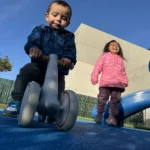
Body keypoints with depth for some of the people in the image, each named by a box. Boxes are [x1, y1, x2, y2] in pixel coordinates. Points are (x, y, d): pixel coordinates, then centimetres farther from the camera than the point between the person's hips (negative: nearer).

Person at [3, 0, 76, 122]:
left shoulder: (68, 36, 16)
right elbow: (32, 42, -6)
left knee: (58, 93, -13)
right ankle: (17, 100, -20)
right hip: (39, 66, 0)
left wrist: (67, 58, -26)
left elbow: (70, 50, -2)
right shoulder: (40, 30, 13)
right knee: (26, 71, -29)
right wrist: (34, 48, -32)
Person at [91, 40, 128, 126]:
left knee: (115, 101, 0)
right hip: (106, 83, -3)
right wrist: (94, 77, -8)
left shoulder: (120, 59, 26)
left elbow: (123, 72, 25)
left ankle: (112, 117, 6)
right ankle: (99, 114, 9)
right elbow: (98, 66, 2)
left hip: (118, 84, 4)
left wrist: (125, 81, 14)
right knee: (102, 99, -6)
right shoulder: (105, 55, 13)